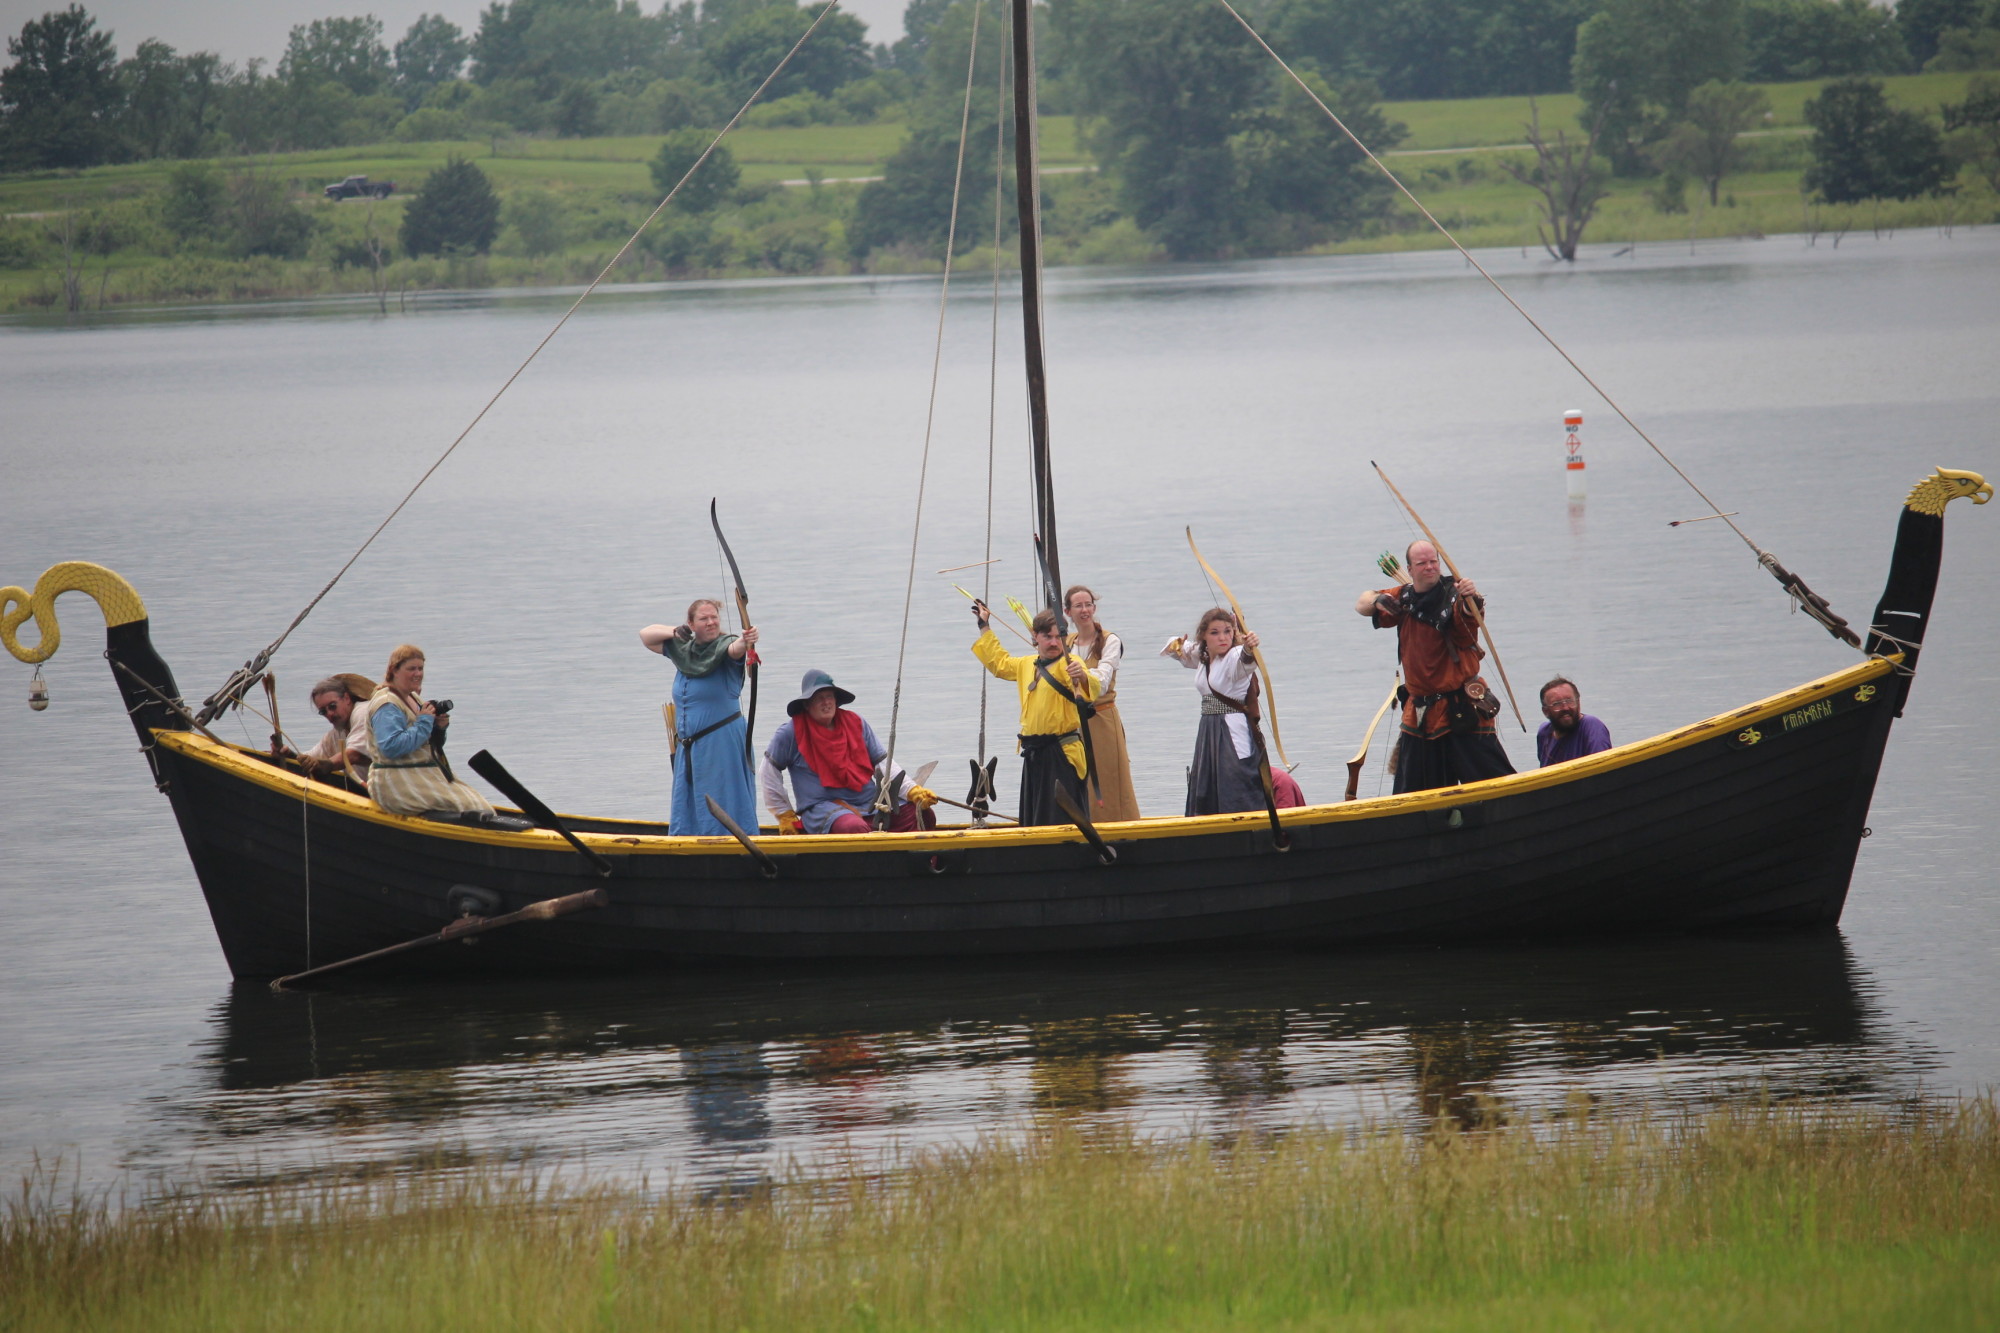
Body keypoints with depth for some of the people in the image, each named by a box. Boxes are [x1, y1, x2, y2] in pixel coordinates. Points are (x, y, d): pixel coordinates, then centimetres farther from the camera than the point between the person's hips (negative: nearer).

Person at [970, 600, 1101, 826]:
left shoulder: (1067, 664, -9)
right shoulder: (1026, 665, 15)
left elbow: (1092, 689, -26)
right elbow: (999, 662, 35)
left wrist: (1082, 677, -49)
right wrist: (985, 627, 38)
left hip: (1062, 754, -8)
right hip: (1034, 754, 8)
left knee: (1064, 819, -12)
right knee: (1033, 819, 12)